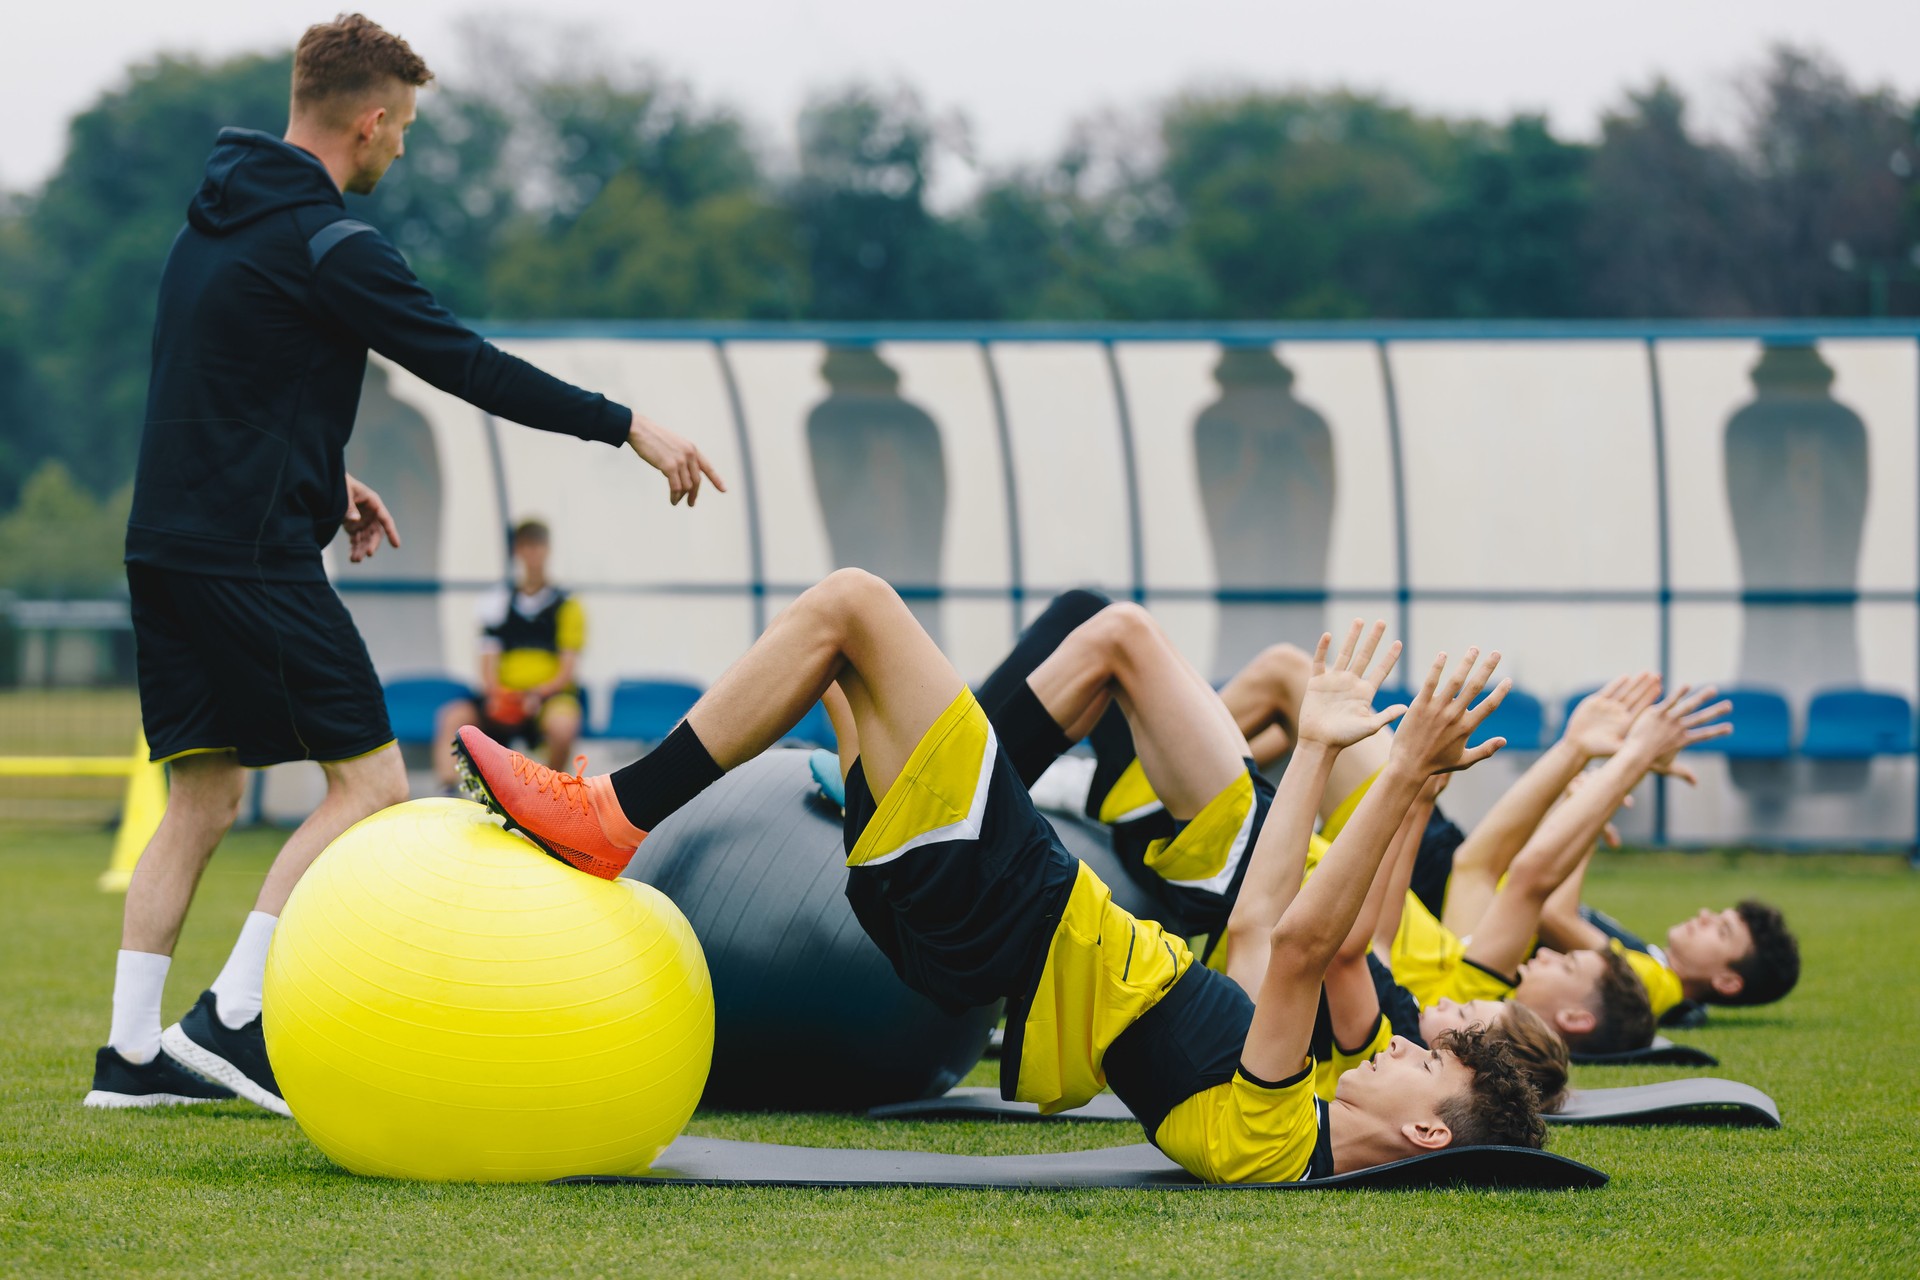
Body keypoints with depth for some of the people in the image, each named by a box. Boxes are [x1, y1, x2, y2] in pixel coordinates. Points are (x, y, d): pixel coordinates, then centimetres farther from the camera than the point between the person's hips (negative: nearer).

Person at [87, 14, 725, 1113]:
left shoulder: (211, 226, 15)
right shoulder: (325, 244, -12)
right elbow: (466, 364, -13)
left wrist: (321, 479, 25)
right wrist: (625, 426, -8)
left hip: (170, 548, 9)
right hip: (255, 557, -9)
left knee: (205, 796, 13)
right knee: (373, 785, -5)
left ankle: (132, 1054, 8)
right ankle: (233, 1021, -12)